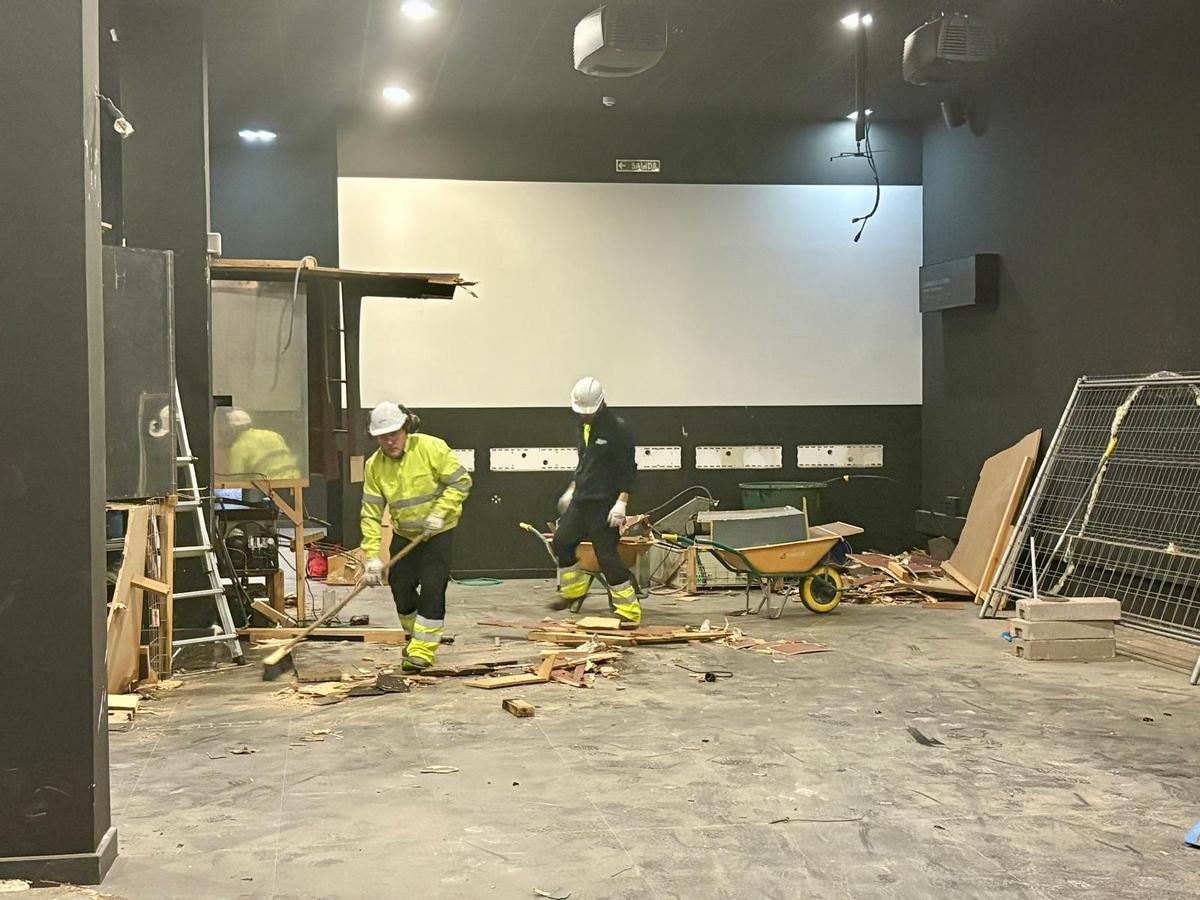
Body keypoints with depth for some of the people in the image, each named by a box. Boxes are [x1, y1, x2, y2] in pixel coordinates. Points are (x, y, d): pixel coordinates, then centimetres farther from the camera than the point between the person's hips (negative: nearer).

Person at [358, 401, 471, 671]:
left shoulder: (431, 448, -21)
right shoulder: (374, 466, -11)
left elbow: (460, 482, -14)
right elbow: (371, 514, -11)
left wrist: (439, 512, -24)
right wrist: (372, 555, -18)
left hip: (438, 531, -4)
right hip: (404, 533, 4)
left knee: (432, 588, -13)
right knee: (400, 586, 6)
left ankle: (423, 649, -7)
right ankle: (415, 636, 33)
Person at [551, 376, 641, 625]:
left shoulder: (617, 428, -13)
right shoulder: (583, 427, 13)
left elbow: (627, 469, -15)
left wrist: (622, 503, -20)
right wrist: (572, 490, 24)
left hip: (604, 503, -8)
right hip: (581, 501, 8)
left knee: (606, 554, -9)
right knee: (561, 541, 13)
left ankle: (630, 611, -2)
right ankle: (574, 590, 33)